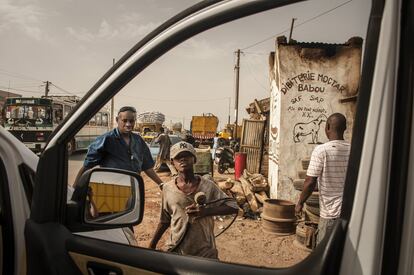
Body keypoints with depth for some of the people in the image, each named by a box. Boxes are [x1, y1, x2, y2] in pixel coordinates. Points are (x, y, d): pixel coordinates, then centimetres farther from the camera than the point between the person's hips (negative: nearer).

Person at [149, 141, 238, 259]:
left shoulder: (207, 186, -8)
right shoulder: (167, 188, -4)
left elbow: (233, 207, -11)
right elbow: (165, 220, 8)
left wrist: (206, 211, -23)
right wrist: (152, 244, 9)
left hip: (205, 252, -1)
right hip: (176, 251, 1)